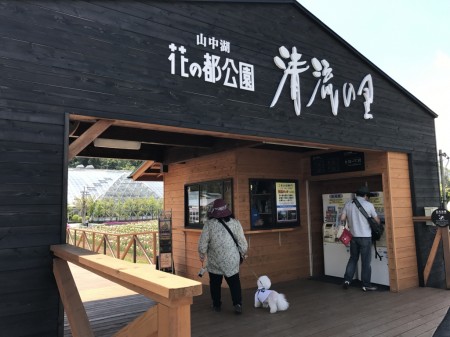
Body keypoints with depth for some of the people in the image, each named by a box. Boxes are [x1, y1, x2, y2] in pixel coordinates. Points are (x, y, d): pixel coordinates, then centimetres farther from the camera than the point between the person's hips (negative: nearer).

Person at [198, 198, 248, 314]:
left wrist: (202, 255, 9)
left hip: (214, 260, -1)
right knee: (234, 283, 10)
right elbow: (242, 241, 0)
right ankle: (237, 303, -1)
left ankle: (216, 305, 23)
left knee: (215, 283, 15)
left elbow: (203, 242, -6)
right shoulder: (235, 222, -6)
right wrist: (243, 252, 16)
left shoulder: (209, 224, -11)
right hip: (232, 260, 1)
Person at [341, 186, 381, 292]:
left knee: (353, 259, 16)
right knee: (366, 261, 5)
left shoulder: (348, 204, 3)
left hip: (353, 236, 4)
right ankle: (366, 285, 11)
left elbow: (342, 219, 0)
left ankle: (347, 280, 13)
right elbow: (377, 220, 1)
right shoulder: (369, 205, -7)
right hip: (365, 236, -4)